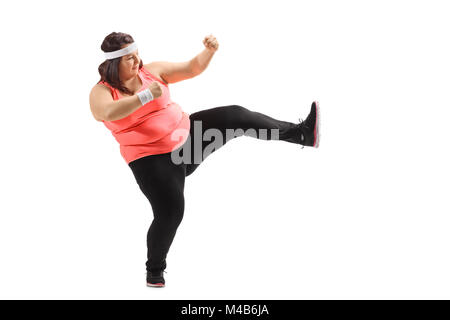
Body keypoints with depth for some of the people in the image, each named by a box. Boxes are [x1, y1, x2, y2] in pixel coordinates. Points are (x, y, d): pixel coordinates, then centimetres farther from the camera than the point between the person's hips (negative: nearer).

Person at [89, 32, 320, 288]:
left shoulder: (152, 71, 1)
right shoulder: (101, 92, -11)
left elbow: (193, 68, 3)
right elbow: (110, 112, -35)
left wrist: (210, 50, -18)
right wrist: (145, 96, -48)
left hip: (187, 135, 4)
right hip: (152, 160, -4)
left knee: (236, 116, -9)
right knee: (170, 212, -14)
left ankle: (303, 134, -1)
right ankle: (155, 270, 12)